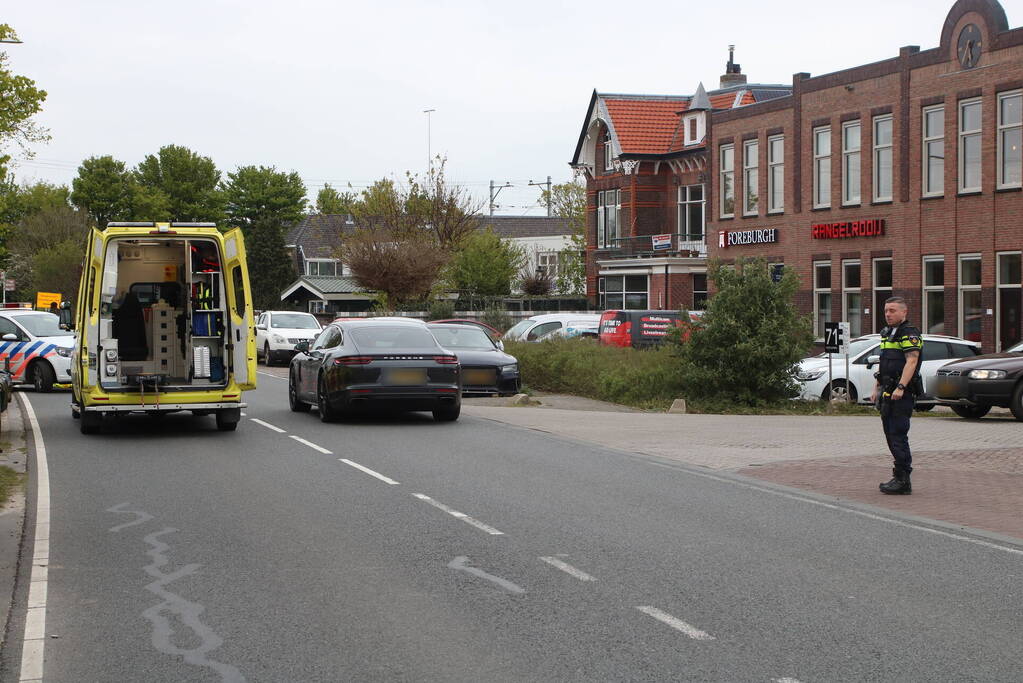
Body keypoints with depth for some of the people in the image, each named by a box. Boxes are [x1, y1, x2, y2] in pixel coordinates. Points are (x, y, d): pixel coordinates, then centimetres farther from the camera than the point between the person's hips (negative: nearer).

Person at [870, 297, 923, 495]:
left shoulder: (909, 333, -10)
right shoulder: (887, 334, 20)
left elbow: (911, 361, -20)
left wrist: (900, 387, -28)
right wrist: (877, 389, 20)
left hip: (902, 394, -10)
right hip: (888, 393, 10)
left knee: (898, 435, -11)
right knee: (891, 434, 10)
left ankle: (902, 480, -9)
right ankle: (900, 478, 16)